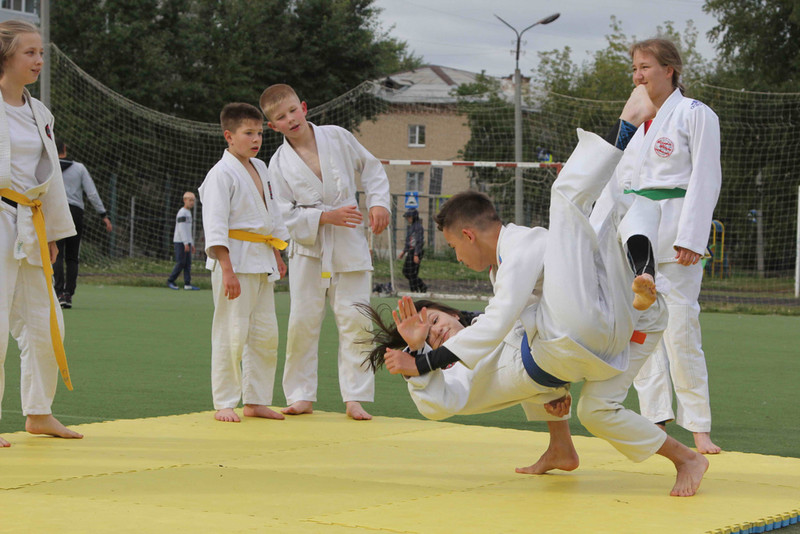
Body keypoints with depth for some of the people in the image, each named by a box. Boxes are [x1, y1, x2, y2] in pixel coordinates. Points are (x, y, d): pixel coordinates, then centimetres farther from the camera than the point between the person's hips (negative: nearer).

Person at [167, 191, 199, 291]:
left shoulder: (188, 212, 19)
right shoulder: (182, 213, -10)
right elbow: (181, 228, -18)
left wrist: (192, 244, 22)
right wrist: (186, 243, -23)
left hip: (186, 242, 9)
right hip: (180, 242, -9)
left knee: (188, 264, 2)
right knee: (181, 263, -9)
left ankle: (187, 284, 0)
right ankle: (170, 281, 1)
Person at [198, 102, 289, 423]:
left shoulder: (260, 169, 15)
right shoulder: (221, 174, -11)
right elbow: (215, 225, -17)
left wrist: (277, 256, 22)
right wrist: (227, 270, -23)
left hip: (261, 261, 8)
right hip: (234, 259, -8)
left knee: (266, 334, 10)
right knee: (231, 333, -6)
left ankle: (256, 401, 19)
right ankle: (224, 404, 2)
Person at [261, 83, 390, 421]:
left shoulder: (337, 138, 0)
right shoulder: (279, 164, -3)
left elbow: (371, 168, 12)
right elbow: (286, 215, -7)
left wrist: (378, 202, -2)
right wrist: (326, 217, -17)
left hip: (349, 244, 1)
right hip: (308, 248, -1)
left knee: (354, 319, -3)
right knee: (303, 322, -2)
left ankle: (355, 398, 3)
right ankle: (301, 395, 12)